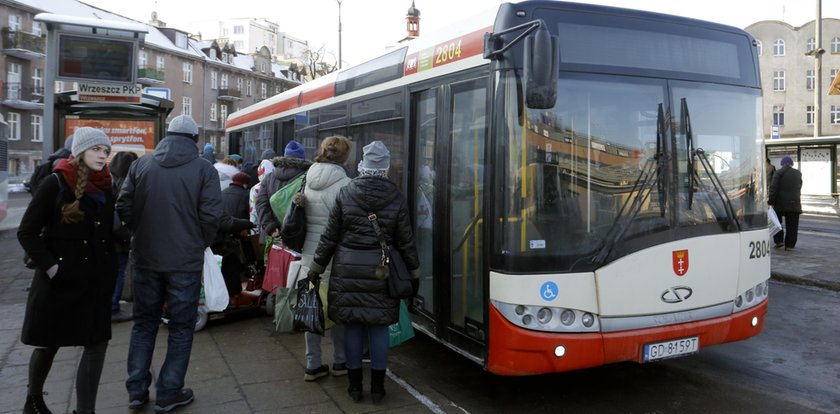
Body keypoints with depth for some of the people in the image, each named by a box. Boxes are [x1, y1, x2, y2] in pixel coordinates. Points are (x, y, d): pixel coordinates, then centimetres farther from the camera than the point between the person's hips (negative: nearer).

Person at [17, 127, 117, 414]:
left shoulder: (104, 186, 5)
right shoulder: (56, 183, -10)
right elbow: (27, 232, -9)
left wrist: (109, 265, 6)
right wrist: (49, 266, -15)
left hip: (97, 280, 4)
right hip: (60, 281, -4)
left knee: (97, 343, 1)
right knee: (48, 344, 13)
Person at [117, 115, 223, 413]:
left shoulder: (141, 164, 1)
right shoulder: (204, 169, -8)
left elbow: (124, 207, 1)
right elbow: (210, 216, -13)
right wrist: (201, 243, 5)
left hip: (145, 258, 3)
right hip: (185, 261, -3)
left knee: (144, 323, 17)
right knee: (181, 327, 9)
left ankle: (136, 390, 24)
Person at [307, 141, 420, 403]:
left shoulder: (345, 194, -2)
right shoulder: (396, 198, -4)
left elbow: (329, 237, 1)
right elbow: (405, 242, 0)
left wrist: (315, 269, 10)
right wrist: (414, 274, 11)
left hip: (348, 271, 1)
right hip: (381, 273, 0)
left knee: (352, 326, 9)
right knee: (379, 327, 7)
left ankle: (355, 386, 19)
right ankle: (377, 387, 16)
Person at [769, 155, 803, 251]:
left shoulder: (779, 173, -6)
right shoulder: (798, 173, 9)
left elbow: (773, 188, -13)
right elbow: (799, 188, 14)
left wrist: (771, 201, -13)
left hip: (780, 202, -3)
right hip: (794, 203, 3)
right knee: (792, 225, 6)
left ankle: (779, 240, 7)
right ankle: (790, 244, 6)